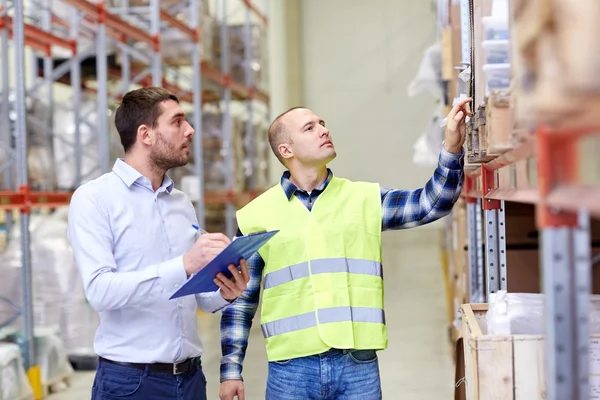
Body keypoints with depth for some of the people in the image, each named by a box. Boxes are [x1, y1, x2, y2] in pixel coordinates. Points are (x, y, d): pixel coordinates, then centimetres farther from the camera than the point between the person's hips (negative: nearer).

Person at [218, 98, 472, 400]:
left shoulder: (365, 199, 7)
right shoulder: (256, 215, 4)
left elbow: (433, 203, -3)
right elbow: (240, 301, 8)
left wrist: (452, 147, -18)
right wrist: (230, 371, 4)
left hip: (358, 365, 1)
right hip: (291, 369, -1)